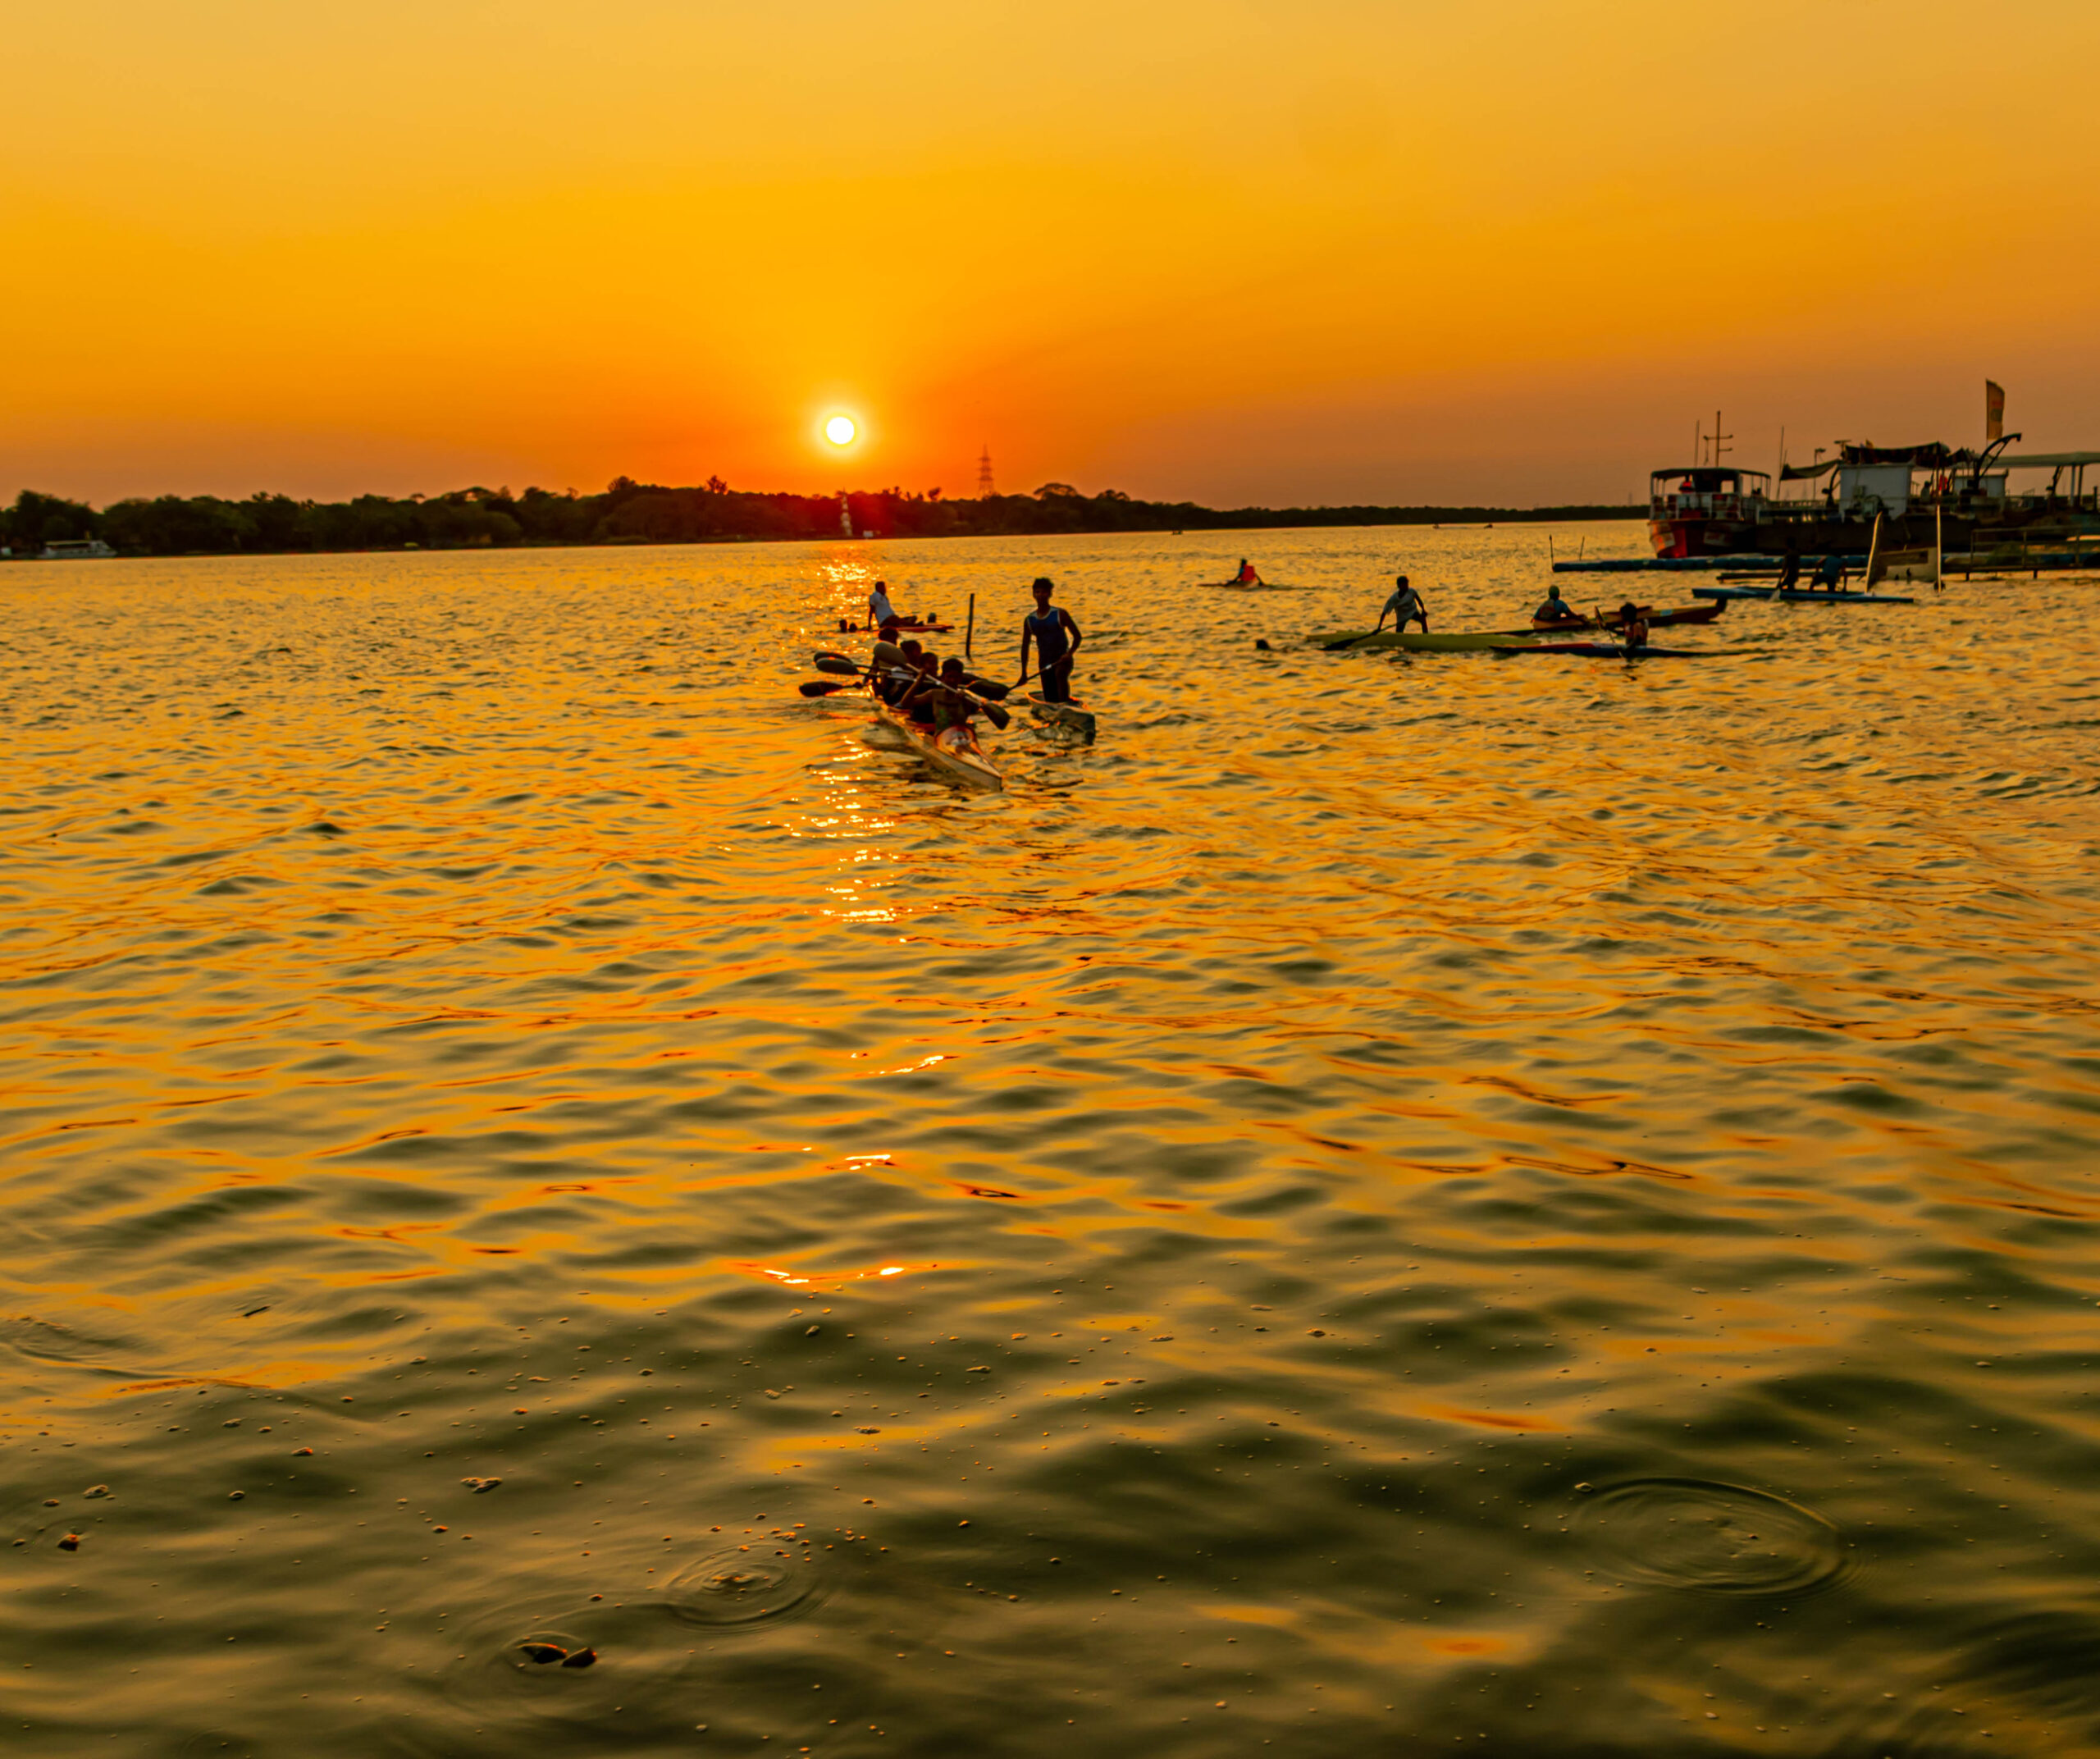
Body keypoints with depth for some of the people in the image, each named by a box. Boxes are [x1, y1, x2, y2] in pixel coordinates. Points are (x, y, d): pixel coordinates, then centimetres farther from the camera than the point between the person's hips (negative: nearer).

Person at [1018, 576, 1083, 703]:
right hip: (1045, 663, 4)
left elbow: (1077, 636, -4)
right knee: (1050, 701, -1)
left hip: (1063, 659, -4)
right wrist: (1024, 673, 7)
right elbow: (1025, 646, 11)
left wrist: (1069, 654, -21)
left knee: (1060, 673, -38)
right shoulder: (1029, 620, 5)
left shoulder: (1060, 614, -4)